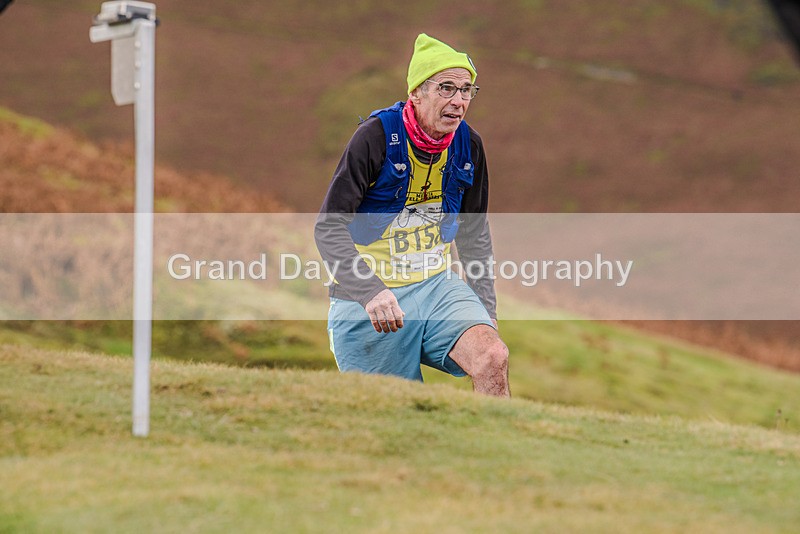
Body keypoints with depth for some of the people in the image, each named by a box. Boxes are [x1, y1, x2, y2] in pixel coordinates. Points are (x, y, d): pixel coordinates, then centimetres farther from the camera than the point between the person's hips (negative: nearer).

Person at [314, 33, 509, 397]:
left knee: (493, 357, -24)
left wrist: (485, 306, 9)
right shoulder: (376, 137, -14)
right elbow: (328, 228, -17)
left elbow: (474, 234, 18)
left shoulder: (468, 145, 4)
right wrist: (371, 293, -30)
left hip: (437, 285, 4)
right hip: (369, 298, -4)